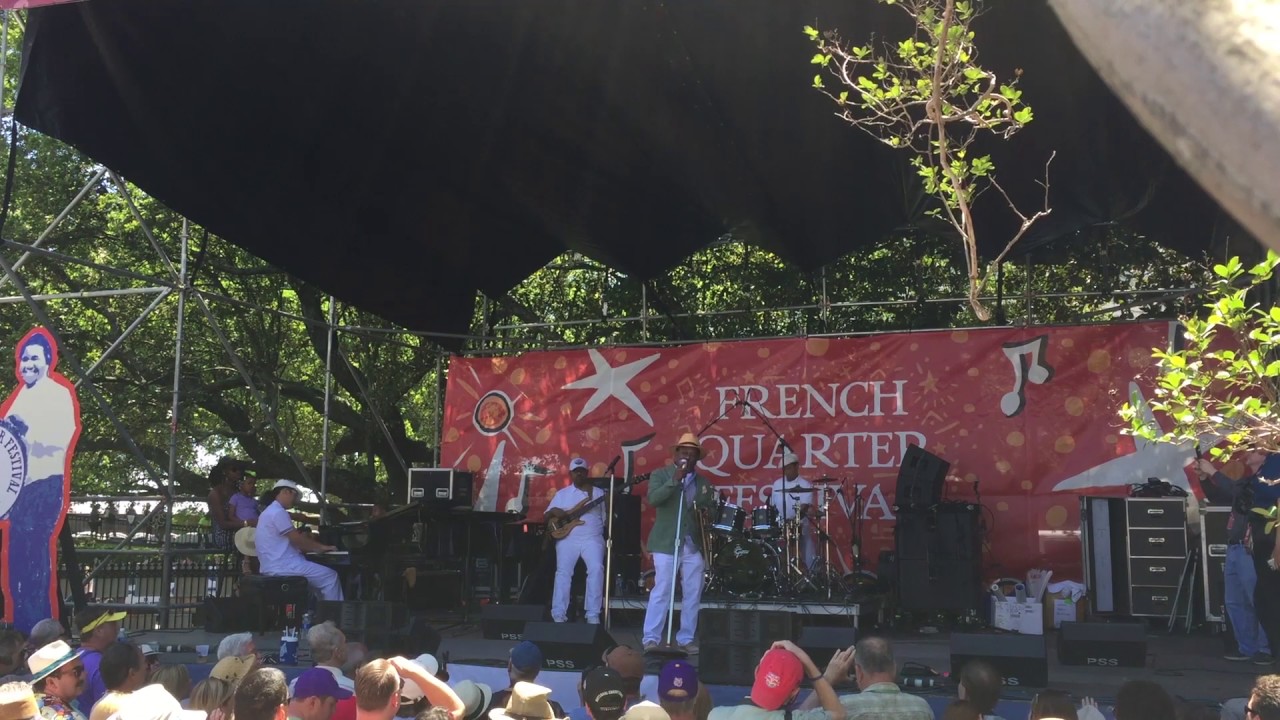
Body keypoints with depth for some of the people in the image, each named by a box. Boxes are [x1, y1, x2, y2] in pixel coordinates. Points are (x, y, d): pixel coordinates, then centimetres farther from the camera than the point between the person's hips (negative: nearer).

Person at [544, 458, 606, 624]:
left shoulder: (598, 492, 14)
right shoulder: (562, 493, 15)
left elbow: (606, 517, 12)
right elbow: (547, 516, 11)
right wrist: (554, 512, -8)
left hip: (593, 538, -1)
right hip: (567, 538, 1)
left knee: (596, 569, -20)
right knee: (563, 572, -12)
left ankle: (593, 614, -15)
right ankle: (558, 614, -8)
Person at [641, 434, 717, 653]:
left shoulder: (704, 483, 15)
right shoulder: (660, 475, 4)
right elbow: (653, 499, -13)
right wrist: (675, 480, -18)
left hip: (694, 545, 4)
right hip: (666, 544, -4)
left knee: (693, 595, 5)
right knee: (661, 592, -8)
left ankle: (686, 639, 13)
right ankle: (651, 639, -4)